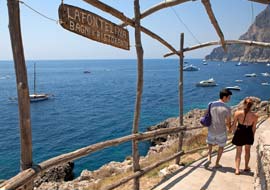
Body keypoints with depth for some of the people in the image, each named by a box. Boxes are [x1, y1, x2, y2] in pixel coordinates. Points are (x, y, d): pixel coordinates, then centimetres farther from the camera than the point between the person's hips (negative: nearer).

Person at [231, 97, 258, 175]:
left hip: (239, 134, 0)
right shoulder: (255, 116, -15)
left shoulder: (237, 113, -17)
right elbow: (254, 128, -4)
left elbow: (234, 126, -7)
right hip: (249, 134, 1)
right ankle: (246, 167, 37)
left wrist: (235, 133, 12)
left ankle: (237, 169, 10)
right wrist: (252, 136, 13)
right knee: (247, 150, 25)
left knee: (238, 152, 15)